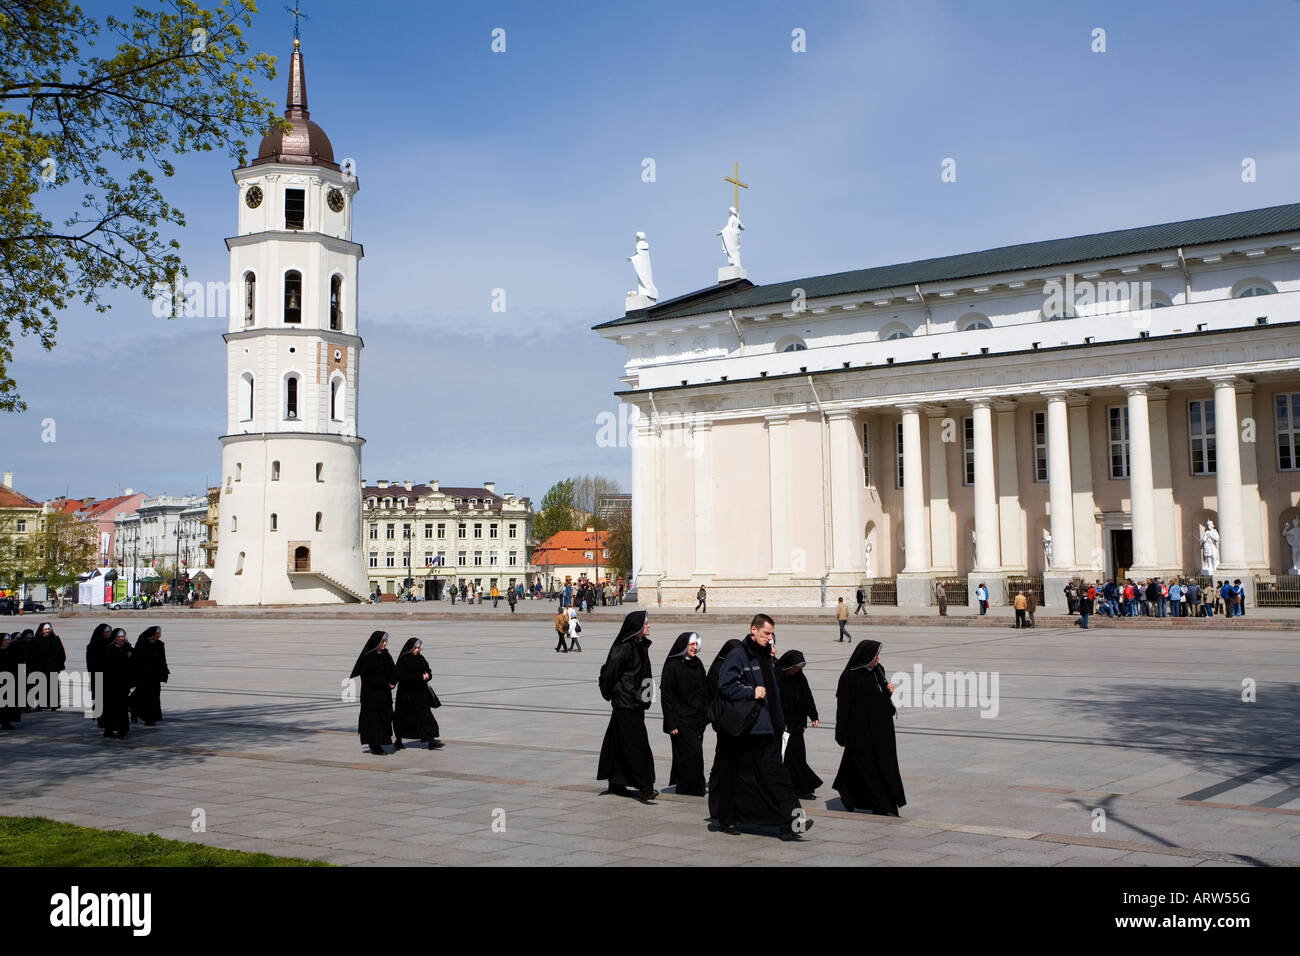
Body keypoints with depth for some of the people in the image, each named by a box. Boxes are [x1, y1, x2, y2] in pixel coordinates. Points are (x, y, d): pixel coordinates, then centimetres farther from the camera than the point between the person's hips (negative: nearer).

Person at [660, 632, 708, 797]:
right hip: (682, 720, -6)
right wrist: (672, 723, -14)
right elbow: (666, 696, -10)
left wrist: (705, 714, 13)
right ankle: (690, 790, -6)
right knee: (692, 754, -11)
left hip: (697, 720, 6)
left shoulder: (697, 664, 12)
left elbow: (704, 692, 20)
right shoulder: (672, 666, -9)